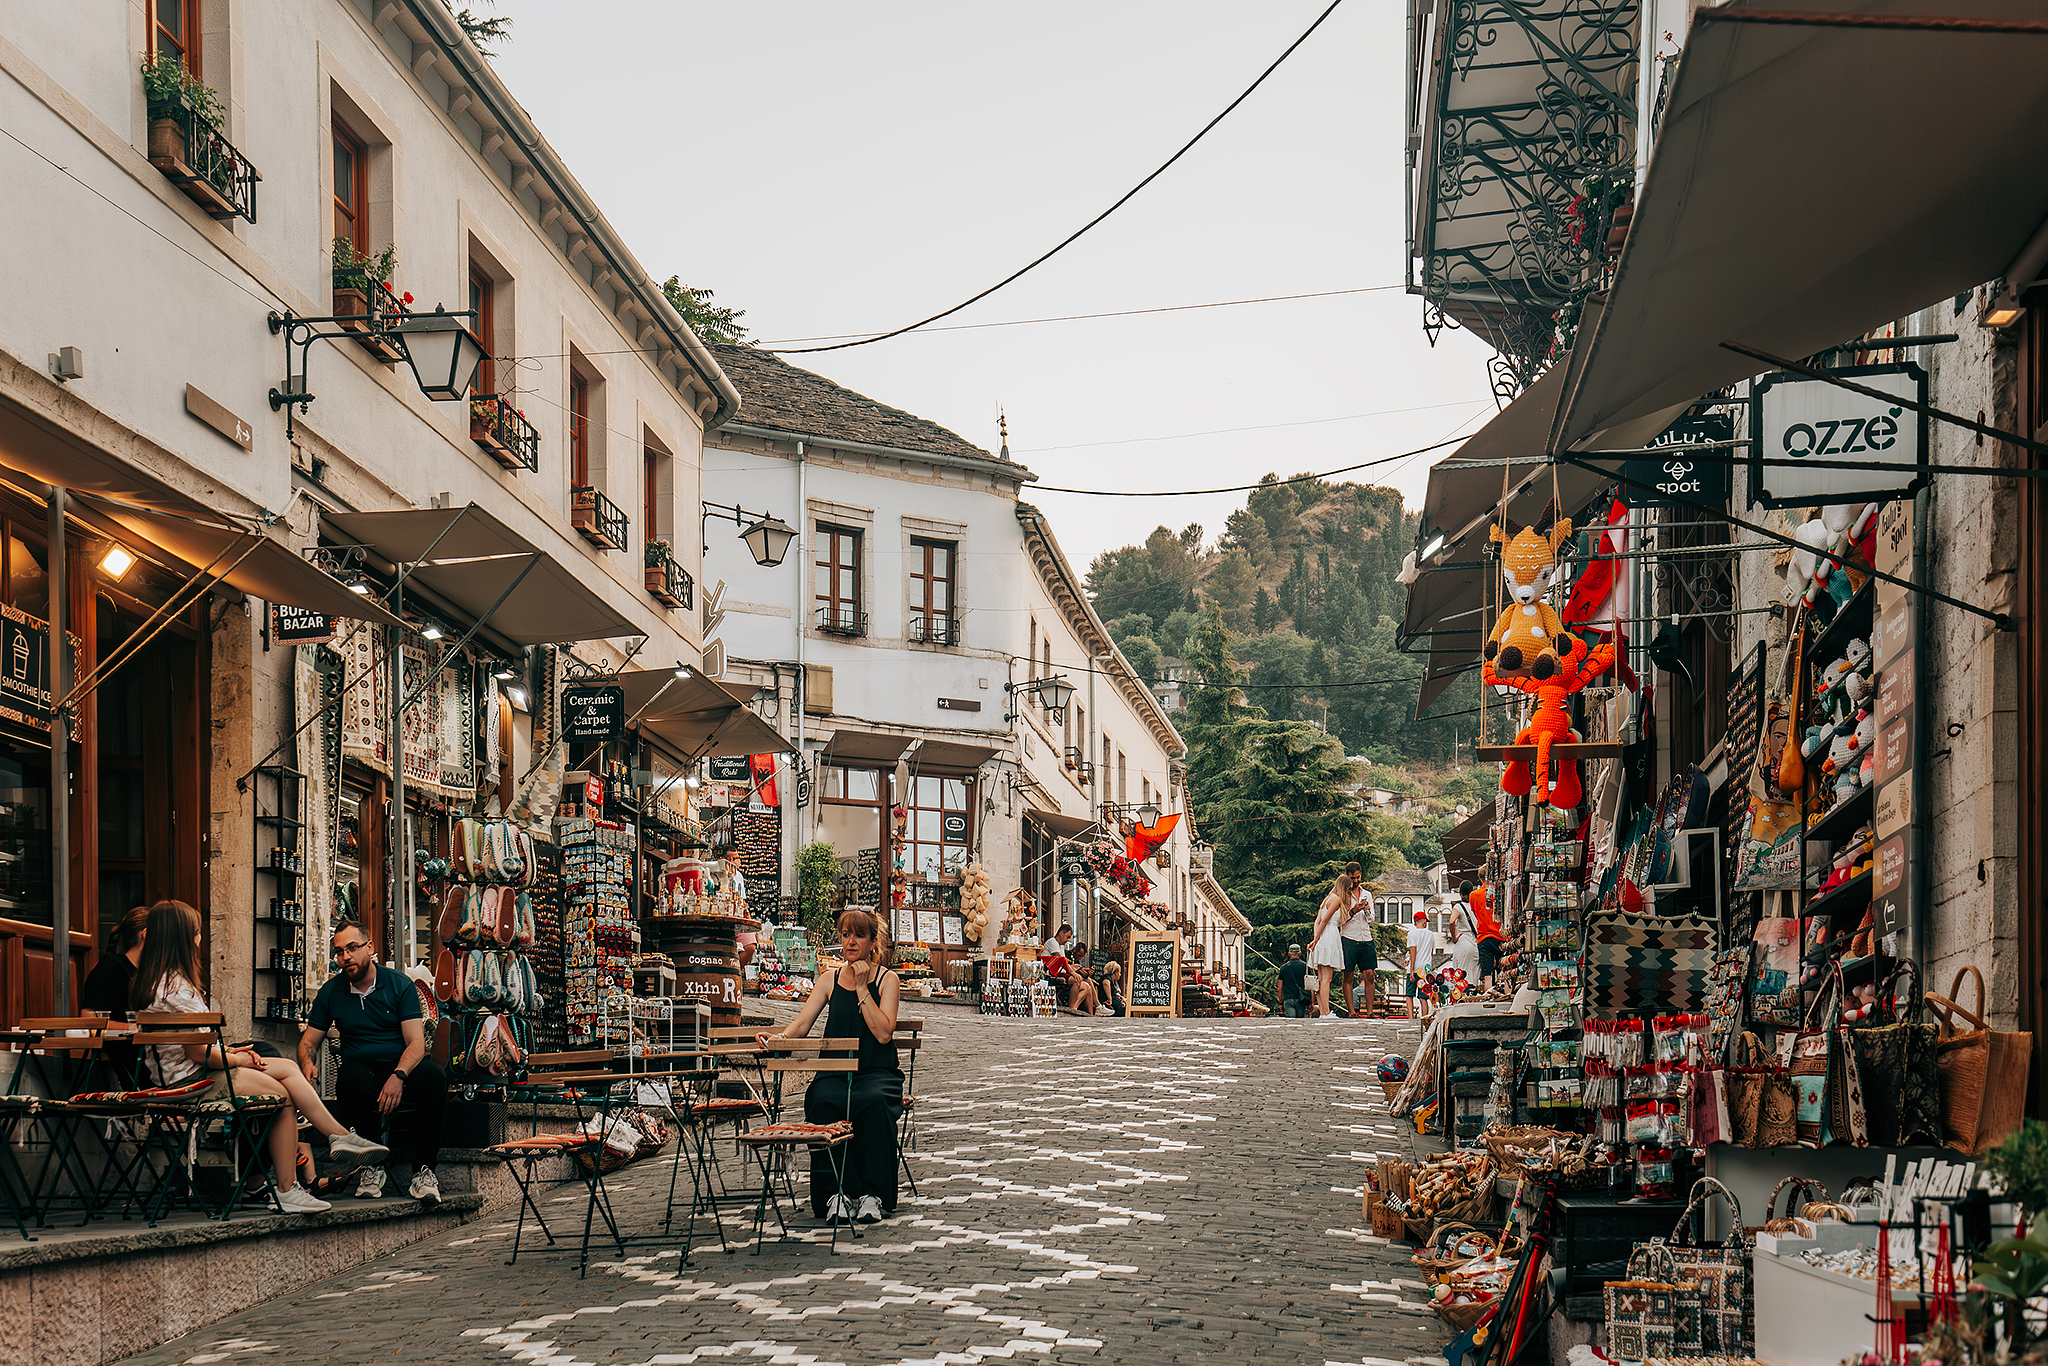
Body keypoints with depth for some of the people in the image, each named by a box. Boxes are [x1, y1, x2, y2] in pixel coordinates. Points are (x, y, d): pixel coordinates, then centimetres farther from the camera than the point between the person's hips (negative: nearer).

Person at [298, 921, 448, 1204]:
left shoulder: (399, 984, 0)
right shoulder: (331, 991, 8)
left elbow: (416, 1042, -8)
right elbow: (308, 1041, 13)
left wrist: (398, 1076, -28)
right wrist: (307, 1063, -13)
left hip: (403, 1068, -1)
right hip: (363, 1070, 1)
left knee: (433, 1076, -35)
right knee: (350, 1078, -37)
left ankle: (424, 1169, -26)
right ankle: (372, 1165, -22)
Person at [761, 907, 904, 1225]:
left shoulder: (887, 980, 6)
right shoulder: (829, 982, 15)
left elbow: (884, 1033, -9)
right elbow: (802, 1024, 3)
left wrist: (862, 988, -8)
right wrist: (779, 1037, -18)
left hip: (877, 1073, -2)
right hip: (835, 1072, 2)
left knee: (873, 1103, -36)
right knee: (823, 1103, -33)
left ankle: (872, 1193, -28)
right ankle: (837, 1193, -27)